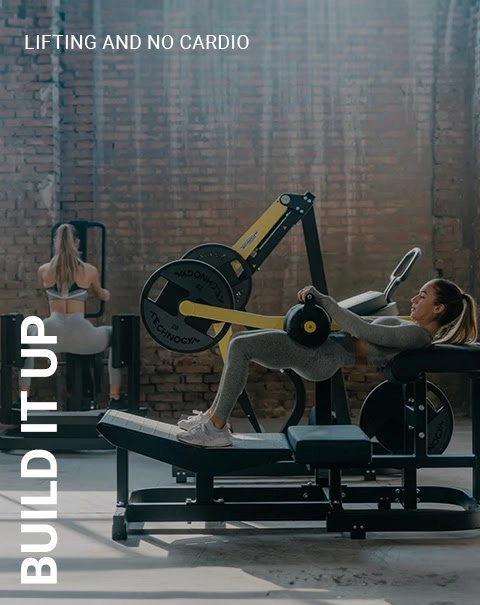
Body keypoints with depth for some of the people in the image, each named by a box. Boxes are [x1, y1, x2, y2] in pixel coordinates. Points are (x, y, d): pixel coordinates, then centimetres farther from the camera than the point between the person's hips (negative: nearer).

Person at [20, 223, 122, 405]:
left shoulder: (43, 270, 8)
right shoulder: (90, 271, 4)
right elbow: (100, 295, 27)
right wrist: (106, 294, 53)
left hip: (52, 336, 1)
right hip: (81, 337, -1)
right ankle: (115, 396, 22)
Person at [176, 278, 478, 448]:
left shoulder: (419, 334, -13)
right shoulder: (410, 327, 17)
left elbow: (365, 330, -22)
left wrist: (323, 299, -18)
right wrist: (320, 303, 18)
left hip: (321, 358, -10)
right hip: (321, 344, 10)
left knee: (239, 346, -19)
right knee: (239, 342, 11)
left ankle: (216, 429, -13)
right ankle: (212, 415, 13)